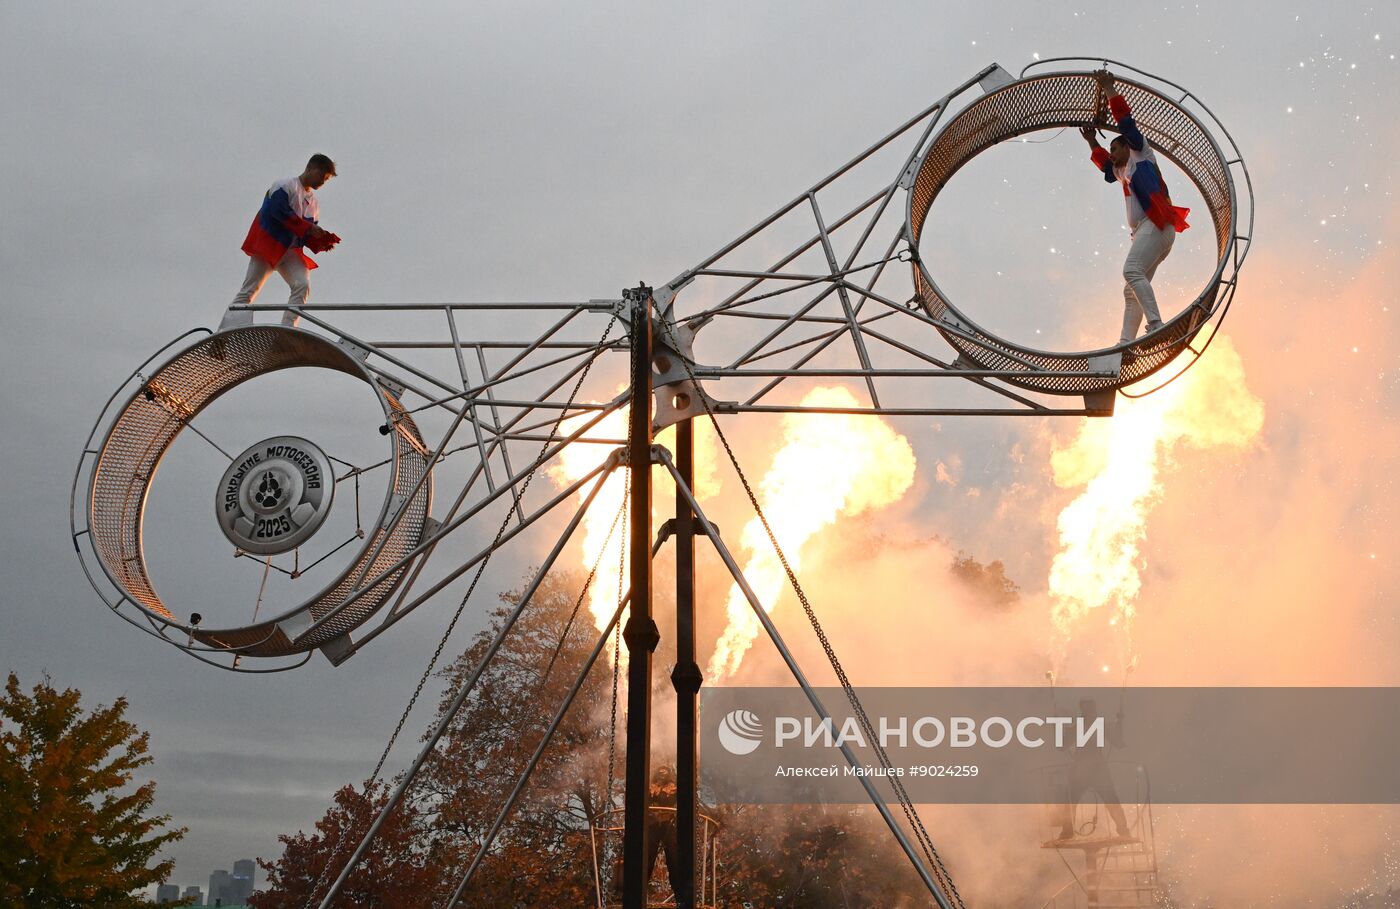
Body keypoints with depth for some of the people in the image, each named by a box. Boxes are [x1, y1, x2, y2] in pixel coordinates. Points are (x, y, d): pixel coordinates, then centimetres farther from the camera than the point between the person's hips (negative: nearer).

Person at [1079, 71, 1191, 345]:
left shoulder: (1140, 154, 13)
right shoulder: (1122, 172, 32)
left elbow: (1124, 119, 8)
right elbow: (1104, 162, 53)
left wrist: (1107, 88, 13)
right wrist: (1092, 142, 52)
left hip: (1155, 224, -9)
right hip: (1144, 230, 9)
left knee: (1132, 271, -27)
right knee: (1131, 290, -2)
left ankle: (1156, 324, -38)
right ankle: (1125, 342, -11)